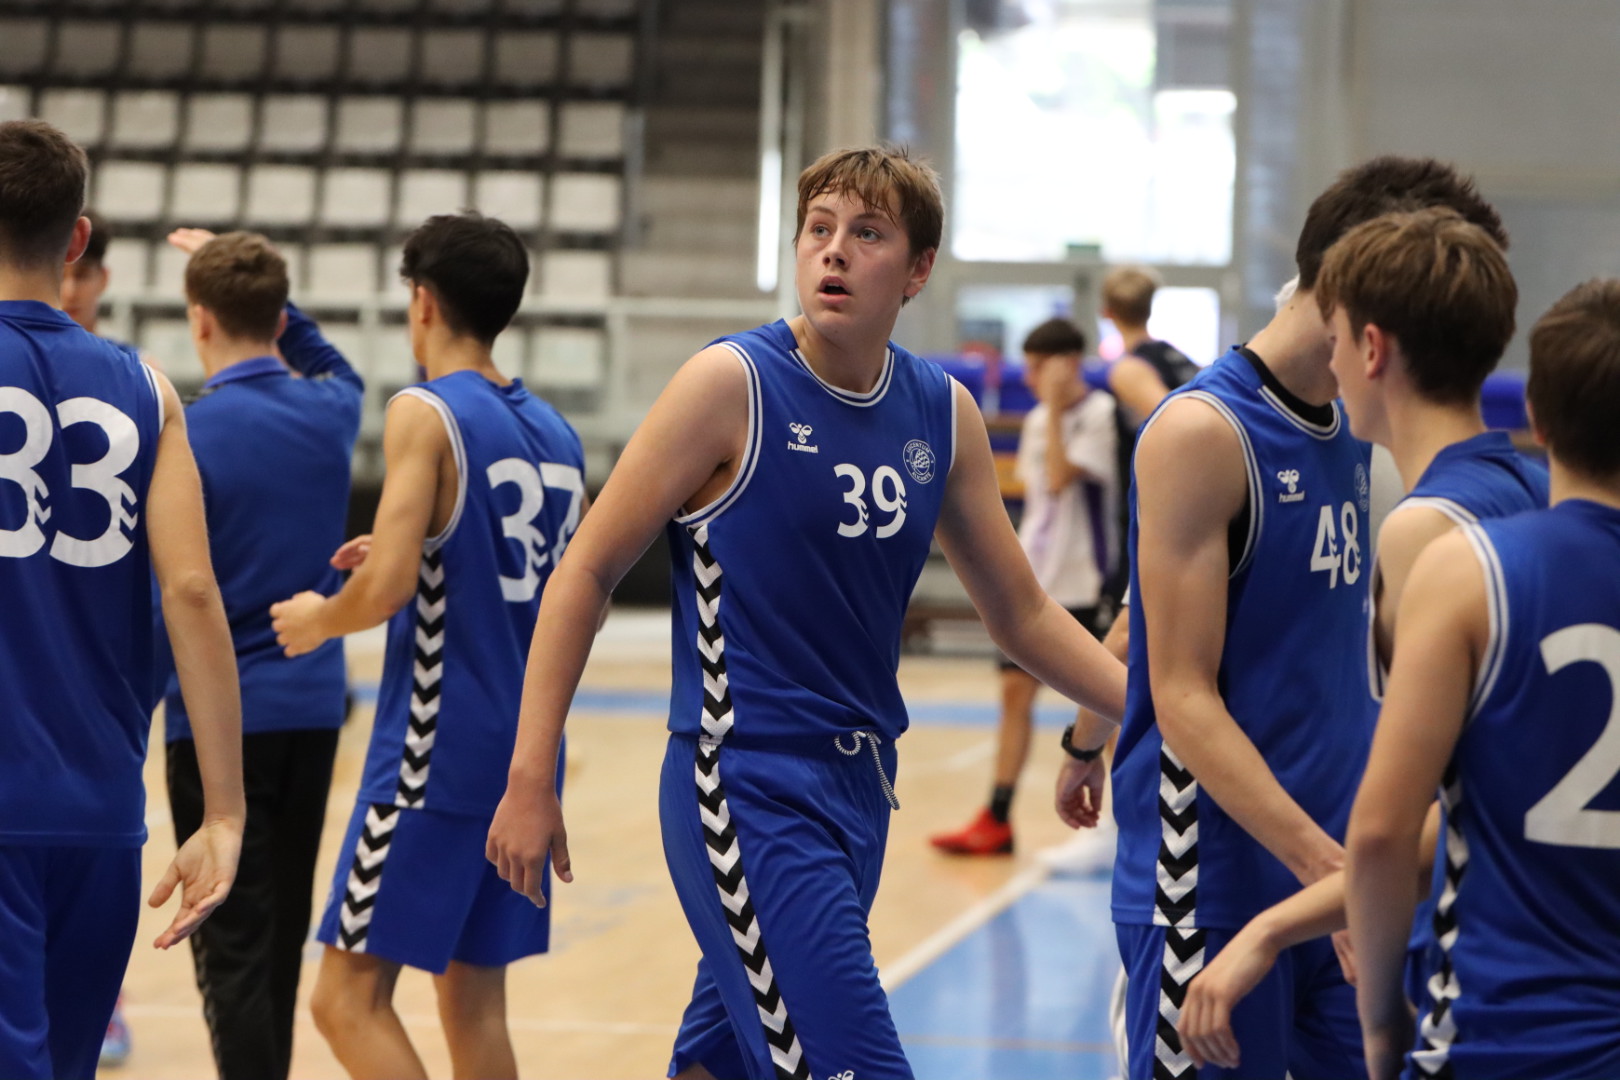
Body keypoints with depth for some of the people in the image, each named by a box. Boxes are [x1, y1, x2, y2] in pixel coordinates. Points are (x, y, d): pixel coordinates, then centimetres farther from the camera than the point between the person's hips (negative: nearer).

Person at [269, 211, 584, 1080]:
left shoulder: (427, 413, -11)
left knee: (350, 1000, -5)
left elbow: (387, 588, -20)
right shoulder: (556, 434, 12)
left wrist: (320, 619, 0)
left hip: (438, 749, -8)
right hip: (526, 748, 8)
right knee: (474, 996, 14)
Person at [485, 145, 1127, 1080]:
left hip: (859, 789, 6)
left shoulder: (944, 415, 7)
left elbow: (1022, 614, 16)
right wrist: (530, 780, -10)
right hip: (746, 791, -6)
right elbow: (590, 572, -6)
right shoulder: (732, 384, -9)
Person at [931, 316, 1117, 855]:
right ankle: (996, 821, 6)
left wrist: (1054, 408, -17)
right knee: (1016, 692, 4)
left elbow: (1060, 479, -21)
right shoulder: (1037, 421, 12)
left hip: (1082, 584, -7)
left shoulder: (1099, 413, -10)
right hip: (1032, 582, 7)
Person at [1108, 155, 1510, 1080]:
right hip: (1216, 890, -7)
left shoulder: (1355, 432, 11)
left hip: (1342, 869, 7)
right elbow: (1185, 700, -17)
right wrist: (1327, 865, -26)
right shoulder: (1204, 431, -14)